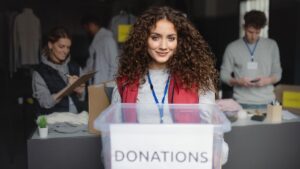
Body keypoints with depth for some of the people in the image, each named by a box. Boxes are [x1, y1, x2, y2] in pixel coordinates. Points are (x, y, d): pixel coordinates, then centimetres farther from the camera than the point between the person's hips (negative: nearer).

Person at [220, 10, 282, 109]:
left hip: (267, 103, 2)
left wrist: (268, 80, -11)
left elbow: (277, 73, 11)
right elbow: (224, 75, 4)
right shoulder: (232, 48, 2)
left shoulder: (272, 45, 7)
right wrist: (238, 81, -15)